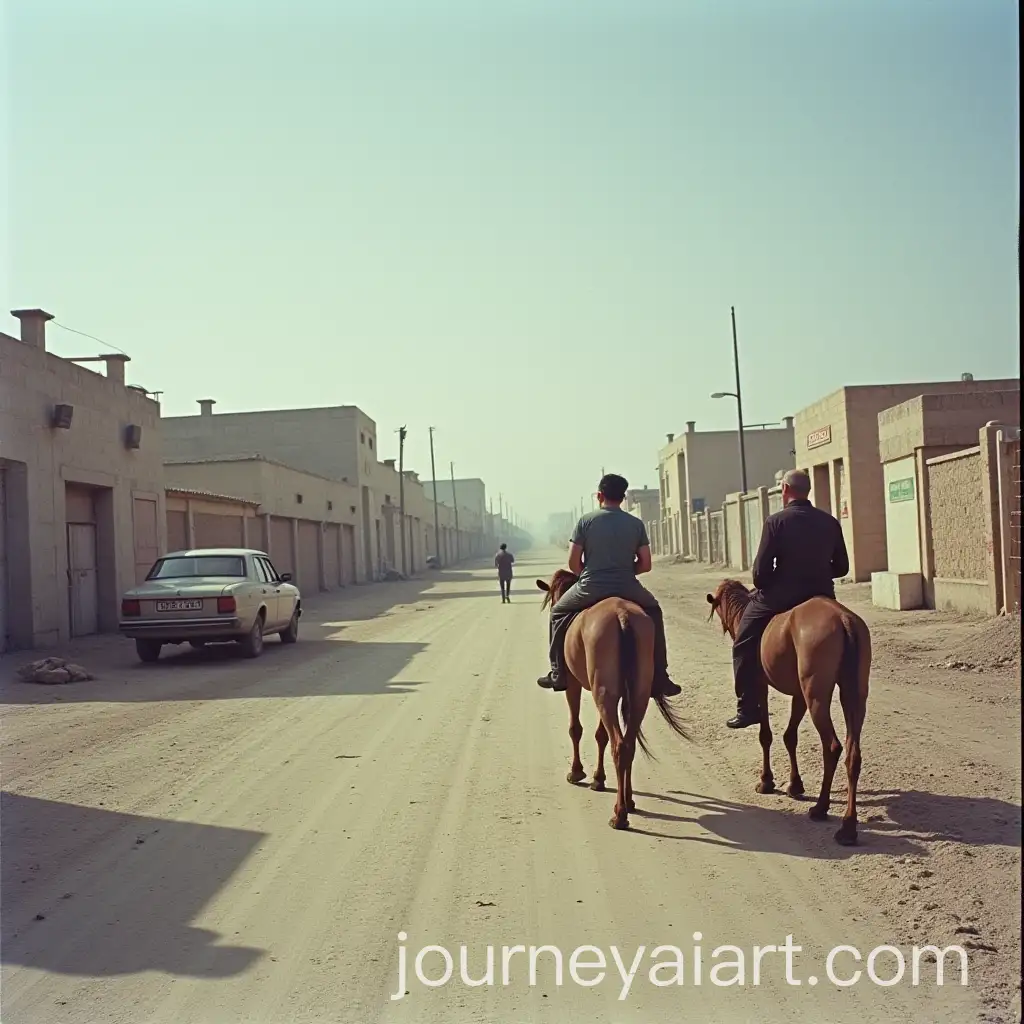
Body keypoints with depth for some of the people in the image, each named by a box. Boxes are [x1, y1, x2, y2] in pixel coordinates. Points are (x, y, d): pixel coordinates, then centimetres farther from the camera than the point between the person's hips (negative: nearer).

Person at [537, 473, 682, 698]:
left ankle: (558, 674, 21)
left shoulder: (586, 521, -1)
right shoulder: (636, 524, 4)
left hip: (591, 588, -1)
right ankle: (660, 678, 22)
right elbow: (645, 565, 3)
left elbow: (573, 563, -2)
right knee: (653, 612, 29)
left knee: (558, 612, 26)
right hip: (627, 588, 1)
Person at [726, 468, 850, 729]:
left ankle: (748, 707, 9)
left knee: (744, 644, 11)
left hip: (781, 596, -4)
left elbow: (761, 568, -13)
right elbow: (841, 567, 9)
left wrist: (761, 588, 7)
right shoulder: (830, 522, 3)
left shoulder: (776, 521, -11)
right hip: (821, 596, 4)